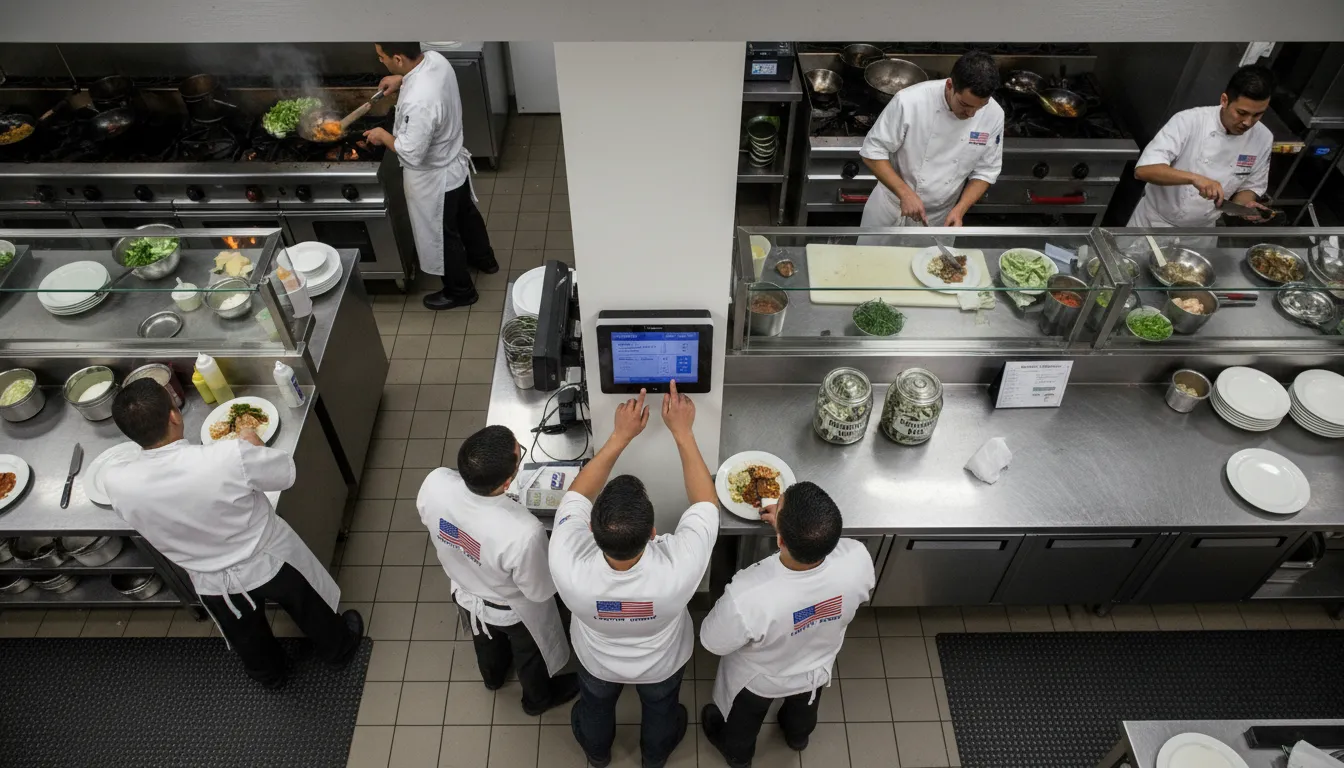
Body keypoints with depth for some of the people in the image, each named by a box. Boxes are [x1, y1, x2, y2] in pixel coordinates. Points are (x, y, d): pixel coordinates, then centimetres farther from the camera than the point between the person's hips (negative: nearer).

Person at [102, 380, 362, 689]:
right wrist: (253, 444, 0)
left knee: (247, 637, 33)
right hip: (269, 560, -2)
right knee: (311, 610, 30)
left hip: (211, 582, 3)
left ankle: (270, 674, 61)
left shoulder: (117, 485, -25)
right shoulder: (230, 455, -37)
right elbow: (286, 473, -18)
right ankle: (339, 648, 56)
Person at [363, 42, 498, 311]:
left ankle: (459, 291, 38)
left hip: (433, 178, -8)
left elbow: (412, 153, -31)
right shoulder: (435, 58, -14)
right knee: (465, 214, 31)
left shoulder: (419, 103, -40)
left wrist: (383, 136, -15)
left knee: (441, 236, 16)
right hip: (454, 163, 8)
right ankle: (484, 258, 56)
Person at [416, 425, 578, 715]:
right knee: (529, 655, 31)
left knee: (485, 639, 38)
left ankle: (493, 676, 70)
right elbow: (540, 591, -26)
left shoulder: (434, 483, -35)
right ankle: (538, 697, 62)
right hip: (513, 610, -4)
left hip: (465, 592, 4)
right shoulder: (523, 532, -47)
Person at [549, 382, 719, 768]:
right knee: (661, 708, 35)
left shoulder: (568, 568, -45)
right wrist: (682, 431, -27)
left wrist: (620, 435, -26)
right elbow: (706, 503, -29)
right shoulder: (678, 571, -48)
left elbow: (577, 495, -26)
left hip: (597, 660, 1)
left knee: (596, 704, 36)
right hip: (662, 662, 0)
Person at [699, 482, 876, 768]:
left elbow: (713, 642, -24)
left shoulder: (747, 597, -48)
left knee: (744, 719, 34)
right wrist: (793, 525, -9)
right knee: (803, 709, 39)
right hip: (816, 668, 3)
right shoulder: (858, 559, -39)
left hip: (759, 679, -3)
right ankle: (798, 735, 70)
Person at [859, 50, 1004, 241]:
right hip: (892, 209, -2)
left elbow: (986, 171, -4)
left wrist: (960, 210, -19)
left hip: (940, 218, 2)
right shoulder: (910, 101, -26)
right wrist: (905, 193, -28)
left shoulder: (993, 115, -15)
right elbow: (873, 152, -19)